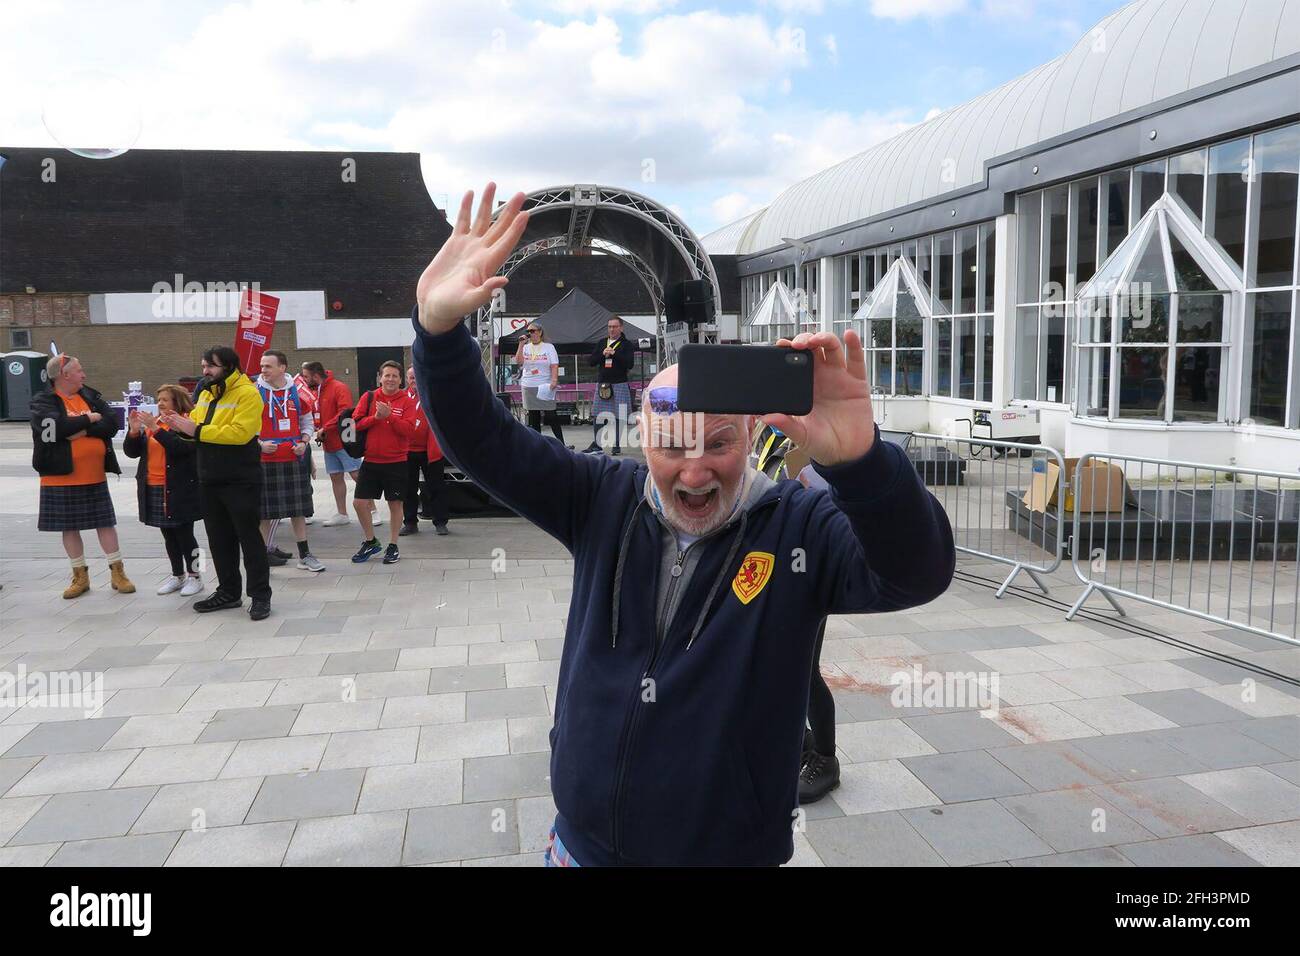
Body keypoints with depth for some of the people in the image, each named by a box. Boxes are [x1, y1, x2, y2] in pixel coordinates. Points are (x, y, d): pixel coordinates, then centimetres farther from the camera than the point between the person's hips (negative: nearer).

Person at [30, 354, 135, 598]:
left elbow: (112, 424, -6)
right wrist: (89, 419, -14)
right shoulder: (43, 402, -6)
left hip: (95, 477, 2)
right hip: (61, 478, -2)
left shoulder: (91, 396, 6)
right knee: (69, 527, 8)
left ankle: (117, 573, 14)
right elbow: (55, 427, -25)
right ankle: (80, 576, 21)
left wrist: (83, 431, -18)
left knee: (105, 522, 5)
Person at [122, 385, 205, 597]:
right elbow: (131, 451, 9)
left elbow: (181, 447, -25)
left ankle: (194, 576, 10)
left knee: (184, 533, -1)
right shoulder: (151, 423, 13)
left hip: (179, 490, -7)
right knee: (169, 535, 14)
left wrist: (156, 429, -24)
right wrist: (134, 430, -7)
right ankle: (177, 575, 23)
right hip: (153, 490, 7)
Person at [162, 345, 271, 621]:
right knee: (219, 538, 14)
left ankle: (260, 595, 4)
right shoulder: (206, 393, 14)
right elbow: (197, 425, 16)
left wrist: (197, 431, -24)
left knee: (249, 536, -3)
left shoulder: (247, 393, -13)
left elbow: (240, 432, -25)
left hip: (241, 481, -8)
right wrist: (181, 425, -7)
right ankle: (228, 592, 26)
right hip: (210, 481, 8)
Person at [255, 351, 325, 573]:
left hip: (294, 459, 3)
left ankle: (304, 554, 17)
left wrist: (304, 442, -2)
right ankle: (262, 554, 14)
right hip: (264, 460, -2)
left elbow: (307, 421, 15)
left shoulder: (297, 392, 6)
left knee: (298, 508, 8)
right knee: (263, 511, 2)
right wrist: (259, 444, -13)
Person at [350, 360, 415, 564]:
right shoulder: (369, 398, 4)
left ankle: (393, 546, 19)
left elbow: (409, 429, -13)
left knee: (395, 504, 5)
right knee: (359, 502, 2)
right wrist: (375, 417, -17)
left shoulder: (406, 402, -2)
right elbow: (356, 423, -3)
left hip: (396, 461, -2)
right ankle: (370, 541, 22)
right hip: (370, 460, 2)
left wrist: (390, 416, -23)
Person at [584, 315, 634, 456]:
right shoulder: (601, 344, 15)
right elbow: (590, 361, 8)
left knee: (619, 416, -2)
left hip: (619, 384, -3)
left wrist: (614, 354, -13)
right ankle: (596, 444, 13)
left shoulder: (626, 344, 3)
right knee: (597, 415, 3)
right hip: (602, 383, 3)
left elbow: (630, 363, -10)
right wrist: (603, 354, -8)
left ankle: (617, 445, 7)